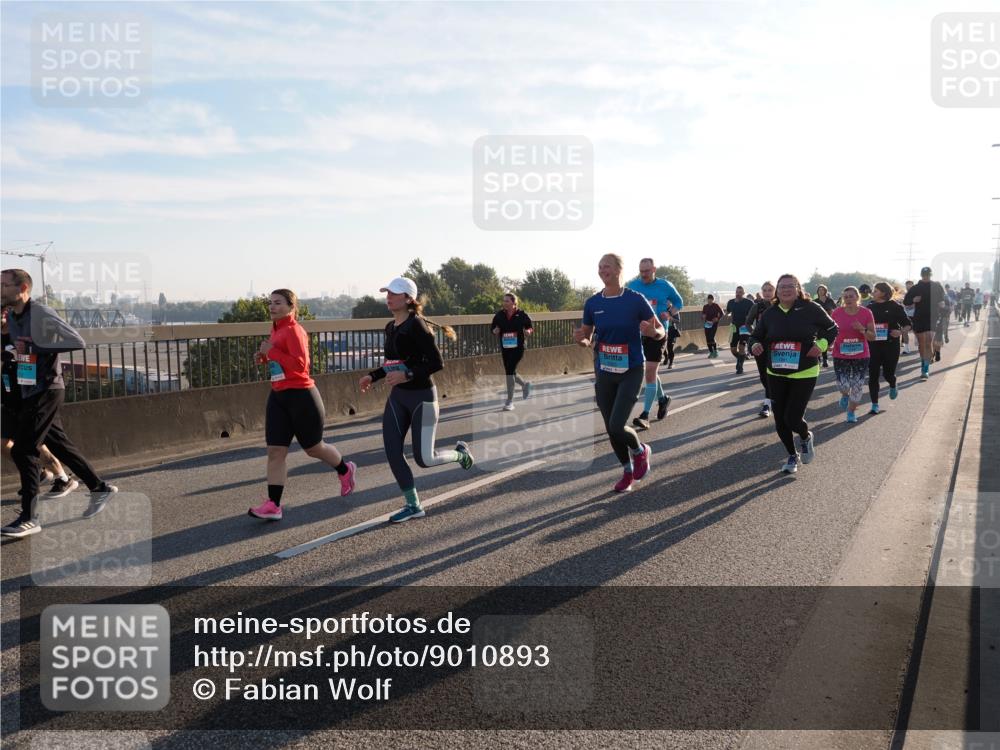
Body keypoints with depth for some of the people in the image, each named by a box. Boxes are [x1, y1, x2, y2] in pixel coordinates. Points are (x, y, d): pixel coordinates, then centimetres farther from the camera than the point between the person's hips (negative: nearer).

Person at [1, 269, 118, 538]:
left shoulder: (41, 314, -15)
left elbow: (78, 342, -20)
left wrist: (38, 349, -19)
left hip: (46, 392, -9)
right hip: (28, 392, 9)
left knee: (23, 450, -9)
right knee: (60, 445, 14)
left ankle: (29, 518, -2)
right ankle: (100, 488, 26)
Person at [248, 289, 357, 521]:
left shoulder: (293, 330, -14)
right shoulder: (276, 330, 12)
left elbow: (300, 364, -24)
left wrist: (271, 351, -20)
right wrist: (264, 357, 6)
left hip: (300, 396, -8)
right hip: (278, 396, 8)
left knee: (313, 448, 9)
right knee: (275, 451, -1)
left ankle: (345, 471, 36)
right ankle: (273, 505, 0)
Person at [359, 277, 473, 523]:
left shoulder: (416, 325, -17)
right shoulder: (390, 327, 8)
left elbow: (437, 362, -20)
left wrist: (407, 375, -29)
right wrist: (373, 376, 9)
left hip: (422, 396, -8)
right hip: (397, 396, 8)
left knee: (424, 459, -3)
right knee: (392, 452, -1)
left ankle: (460, 453, 28)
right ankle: (413, 505, 12)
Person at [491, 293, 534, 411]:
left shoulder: (521, 314, -5)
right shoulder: (499, 314, 2)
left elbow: (530, 327, 5)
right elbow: (492, 326, 11)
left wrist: (528, 331, -17)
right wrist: (495, 330, -11)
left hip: (517, 348, -5)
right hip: (505, 348, 5)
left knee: (510, 371, -13)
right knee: (510, 372, 13)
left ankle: (510, 401, -3)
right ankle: (525, 384, 46)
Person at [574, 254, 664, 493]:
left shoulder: (636, 300, -9)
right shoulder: (592, 303, 1)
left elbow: (661, 331, -2)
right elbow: (586, 338, 12)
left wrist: (652, 331, -25)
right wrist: (580, 338, -11)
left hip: (631, 371, -4)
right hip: (604, 372, 4)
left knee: (617, 426, -14)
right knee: (611, 428, 8)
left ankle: (640, 450, 20)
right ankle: (627, 470, 32)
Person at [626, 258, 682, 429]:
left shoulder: (665, 286, -4)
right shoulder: (632, 285, 1)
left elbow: (679, 302, 10)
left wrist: (669, 314, -10)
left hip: (657, 333, -4)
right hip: (637, 333, 4)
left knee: (650, 372, -10)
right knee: (651, 371, 17)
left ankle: (645, 415, -8)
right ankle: (662, 398, 42)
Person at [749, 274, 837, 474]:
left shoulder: (811, 309, -7)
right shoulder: (769, 314, 0)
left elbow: (832, 328, 5)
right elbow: (755, 336, 9)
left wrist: (822, 344, -12)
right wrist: (754, 345, -14)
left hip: (804, 374, -3)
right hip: (775, 374, 4)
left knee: (793, 418, -10)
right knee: (780, 420, 8)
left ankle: (806, 437, 28)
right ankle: (792, 456, 32)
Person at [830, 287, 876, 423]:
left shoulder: (866, 313, -5)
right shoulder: (837, 313, -4)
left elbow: (872, 337, -2)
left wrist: (862, 329, -21)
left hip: (861, 356, 0)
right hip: (840, 356, 0)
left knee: (857, 385, 4)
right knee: (843, 385, -8)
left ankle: (851, 412, 25)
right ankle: (845, 395, 29)